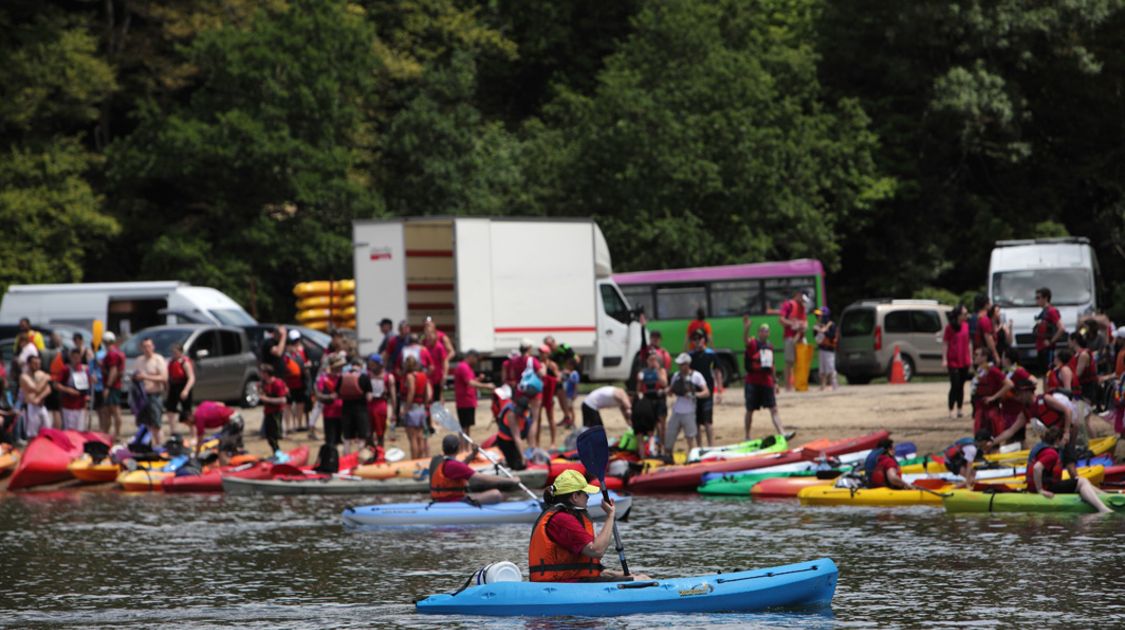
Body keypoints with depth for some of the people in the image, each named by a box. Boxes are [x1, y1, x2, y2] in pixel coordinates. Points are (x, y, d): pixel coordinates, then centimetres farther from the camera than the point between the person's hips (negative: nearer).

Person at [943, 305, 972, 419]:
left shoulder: (966, 326, 7)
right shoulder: (949, 327, -10)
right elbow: (945, 343, -9)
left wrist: (970, 357, 14)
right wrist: (944, 359, -14)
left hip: (964, 361, 6)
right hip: (953, 361, -6)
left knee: (961, 386, 10)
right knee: (955, 386, -8)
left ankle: (959, 410, 17)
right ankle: (951, 411, -3)